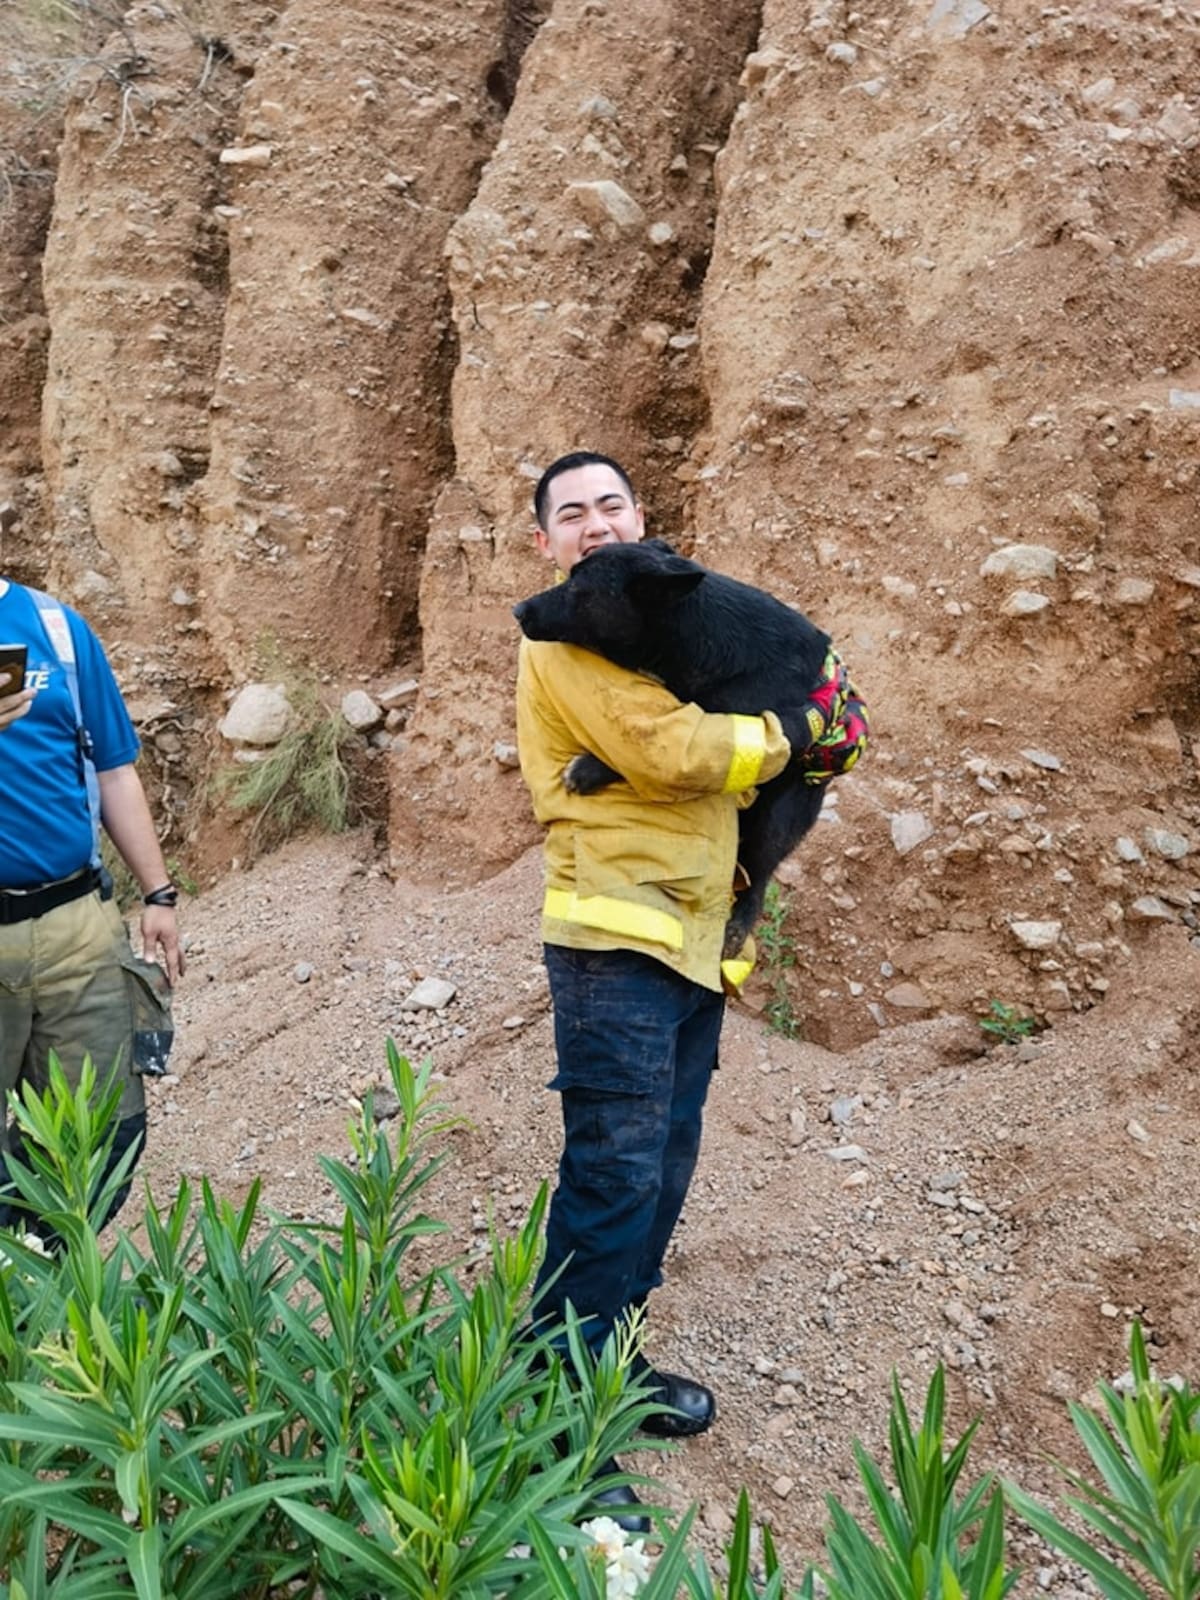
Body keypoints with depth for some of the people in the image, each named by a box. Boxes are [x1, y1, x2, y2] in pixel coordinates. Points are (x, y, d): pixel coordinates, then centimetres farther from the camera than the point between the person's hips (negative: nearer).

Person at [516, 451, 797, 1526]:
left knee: (663, 1166, 14)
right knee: (615, 1171, -7)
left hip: (692, 933, 9)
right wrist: (778, 740, -4)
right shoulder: (568, 629, -8)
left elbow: (698, 751, 26)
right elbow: (668, 751, -19)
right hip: (617, 933, -9)